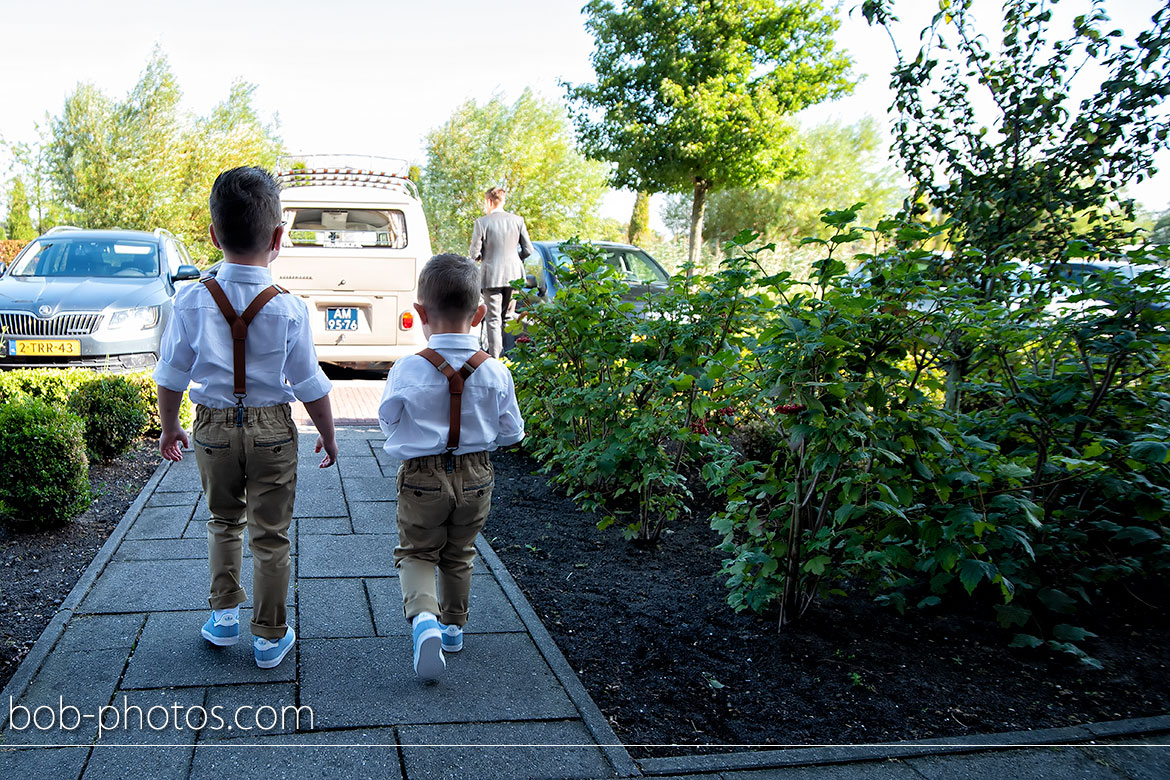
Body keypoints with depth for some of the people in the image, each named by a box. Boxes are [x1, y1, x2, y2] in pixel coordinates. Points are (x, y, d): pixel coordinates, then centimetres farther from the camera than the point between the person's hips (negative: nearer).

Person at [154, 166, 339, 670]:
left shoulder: (192, 301, -9)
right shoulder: (288, 308, -15)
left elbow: (170, 377, 0)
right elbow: (310, 387, -9)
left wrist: (169, 428, 16)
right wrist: (328, 436, 6)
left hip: (213, 428, 2)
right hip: (271, 429, -2)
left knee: (223, 522, 25)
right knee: (270, 535, 10)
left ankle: (224, 616, 32)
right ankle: (270, 638, 21)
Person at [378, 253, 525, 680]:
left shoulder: (407, 370, -18)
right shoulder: (495, 372, -12)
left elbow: (388, 421, -2)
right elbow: (512, 432, -2)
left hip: (422, 478, -2)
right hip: (475, 476, 3)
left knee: (416, 552, 14)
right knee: (459, 555, 22)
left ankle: (423, 615, -11)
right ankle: (453, 625, 36)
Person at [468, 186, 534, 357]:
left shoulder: (482, 222, -8)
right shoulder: (518, 220, 3)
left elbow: (474, 254, -7)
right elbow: (528, 250, 4)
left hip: (492, 276, -4)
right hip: (514, 275, 4)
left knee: (493, 319, 1)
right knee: (508, 316, 16)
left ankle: (495, 358, -2)